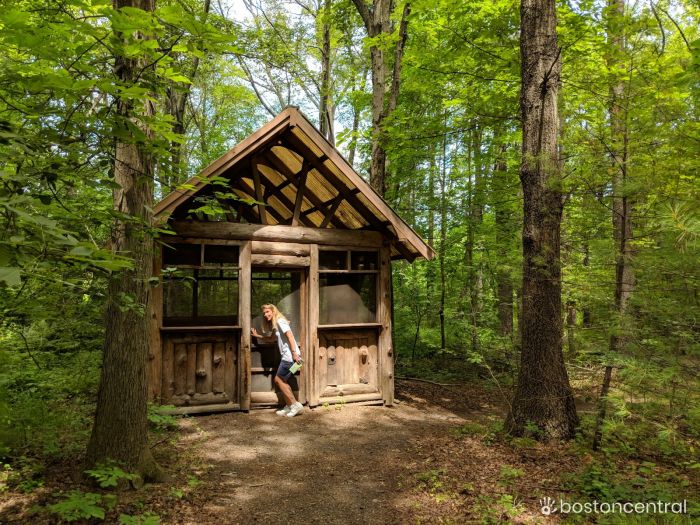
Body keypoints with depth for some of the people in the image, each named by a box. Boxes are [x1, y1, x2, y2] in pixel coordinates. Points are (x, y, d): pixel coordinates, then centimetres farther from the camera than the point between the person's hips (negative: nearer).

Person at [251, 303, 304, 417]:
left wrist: (294, 352, -25)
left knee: (278, 380, -4)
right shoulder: (276, 324, 22)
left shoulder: (280, 321, -6)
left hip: (290, 355, -9)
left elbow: (290, 336, -17)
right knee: (282, 381, 11)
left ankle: (295, 404, -3)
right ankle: (289, 407, 14)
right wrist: (257, 335, 31)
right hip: (287, 356, 9)